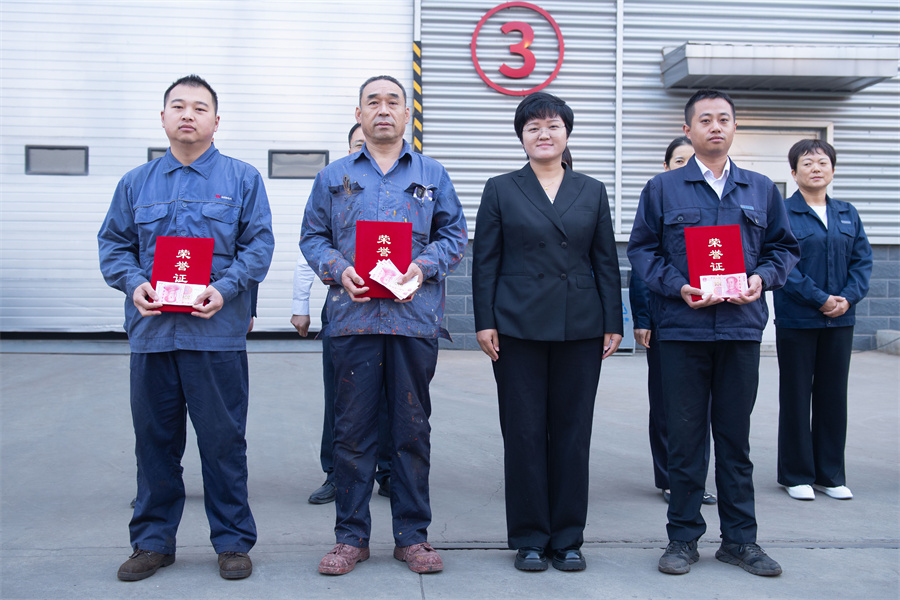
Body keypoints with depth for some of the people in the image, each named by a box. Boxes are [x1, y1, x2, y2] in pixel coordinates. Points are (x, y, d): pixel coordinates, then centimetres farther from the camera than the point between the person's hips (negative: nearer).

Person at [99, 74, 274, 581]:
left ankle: (233, 541, 15)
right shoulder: (136, 183, 14)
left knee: (223, 440, 2)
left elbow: (259, 245, 0)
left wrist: (225, 288, -15)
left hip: (217, 332, -3)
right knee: (155, 440, 9)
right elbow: (114, 245, 13)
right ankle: (154, 541, 23)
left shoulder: (242, 179, 7)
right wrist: (134, 283, -7)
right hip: (151, 330, 3)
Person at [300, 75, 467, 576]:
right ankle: (351, 536, 14)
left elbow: (454, 235, 10)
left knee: (413, 428, 5)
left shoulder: (433, 175, 13)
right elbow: (313, 237, 12)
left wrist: (424, 266, -9)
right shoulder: (334, 177, 14)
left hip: (415, 318, 0)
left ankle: (413, 535, 16)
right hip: (353, 317, 0)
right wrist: (339, 270, -7)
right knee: (353, 429, 3)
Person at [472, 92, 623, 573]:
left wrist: (613, 324, 4)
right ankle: (529, 539, 14)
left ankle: (568, 538, 17)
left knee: (573, 432, 6)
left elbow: (606, 262, 10)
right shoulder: (500, 190, 6)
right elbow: (485, 261, 3)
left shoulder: (592, 192, 11)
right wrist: (485, 321, -5)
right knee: (524, 433, 2)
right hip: (519, 326, -2)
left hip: (580, 329, 2)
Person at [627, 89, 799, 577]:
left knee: (735, 437, 8)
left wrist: (762, 278, -6)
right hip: (682, 328, -2)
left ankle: (739, 539, 19)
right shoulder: (662, 188, 6)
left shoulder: (761, 189, 13)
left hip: (742, 327, 2)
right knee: (684, 436, 3)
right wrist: (676, 287, -12)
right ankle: (683, 537, 15)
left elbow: (784, 247, 15)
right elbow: (642, 249, 4)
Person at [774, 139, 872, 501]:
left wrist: (848, 298, -9)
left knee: (833, 395, 10)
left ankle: (831, 474, 20)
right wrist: (820, 298, -16)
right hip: (796, 319, -4)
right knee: (795, 397, 4)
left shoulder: (847, 214, 11)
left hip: (839, 321, 4)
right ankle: (796, 475, 14)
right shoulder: (782, 212, -4)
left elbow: (862, 260, 8)